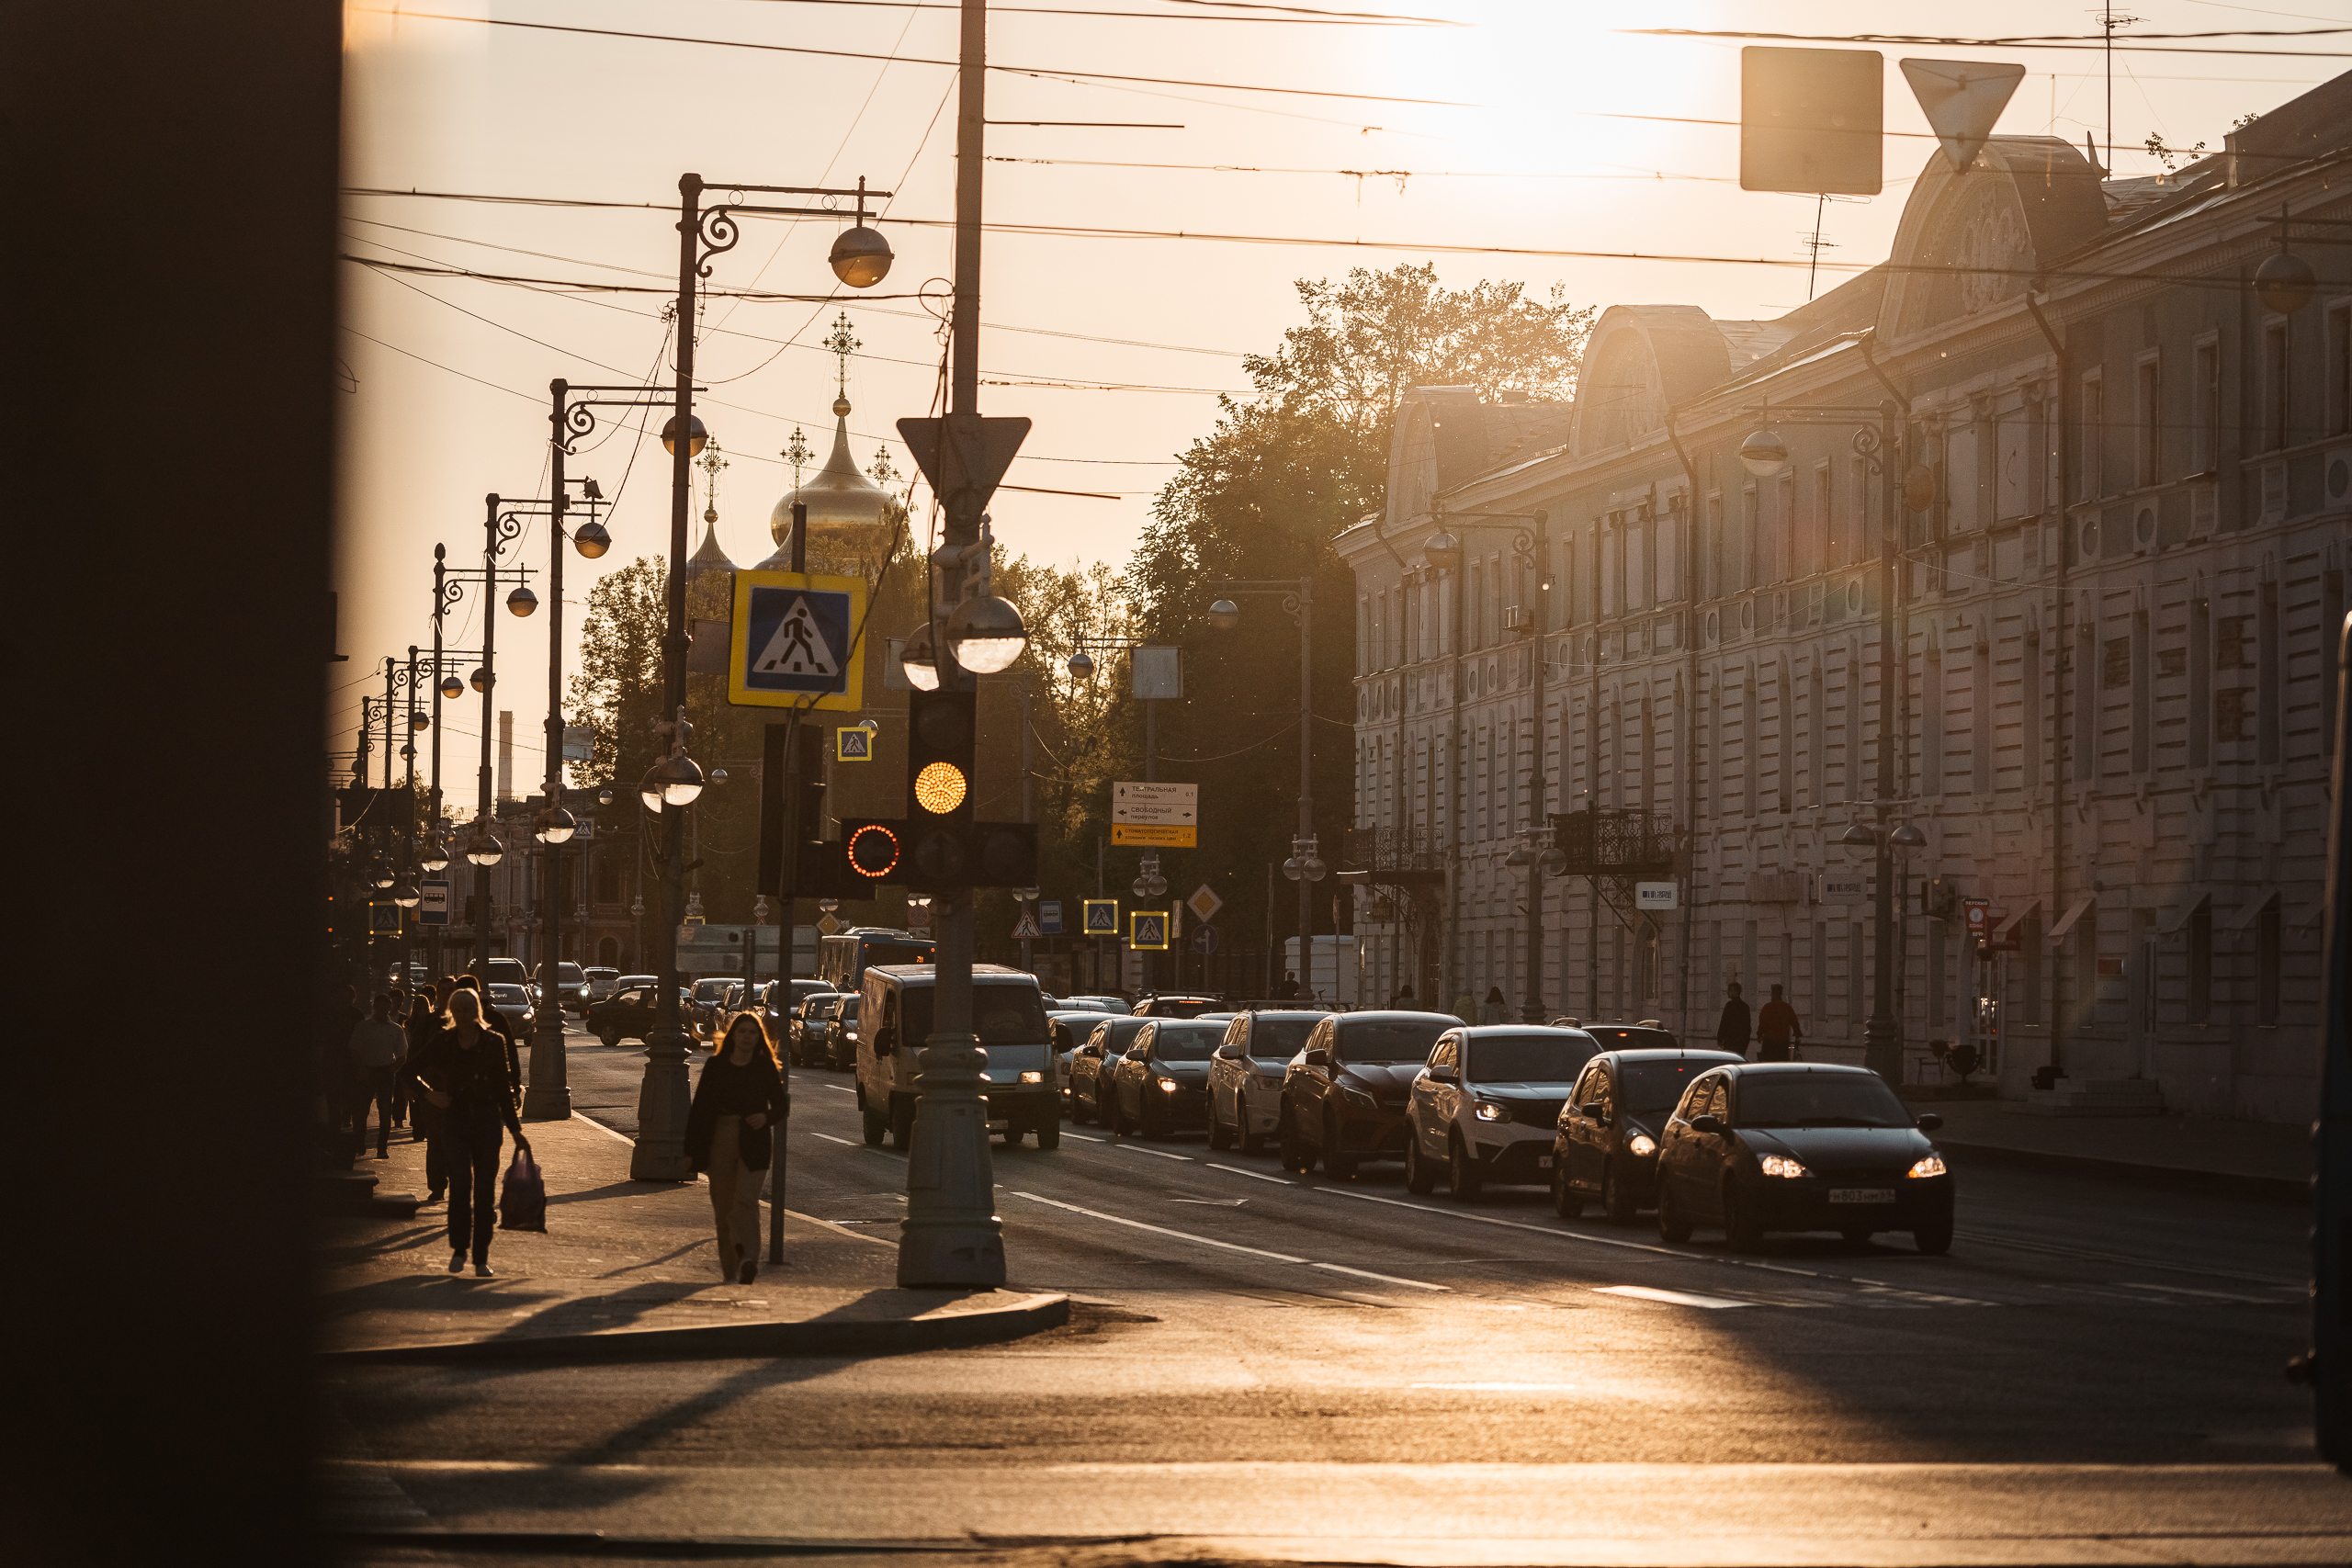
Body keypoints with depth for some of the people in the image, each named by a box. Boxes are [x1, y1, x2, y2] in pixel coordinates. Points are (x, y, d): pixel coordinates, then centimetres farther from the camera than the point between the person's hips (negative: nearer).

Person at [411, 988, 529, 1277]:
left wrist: (515, 1130, 7)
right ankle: (459, 1248, 2)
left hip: (487, 1122, 1)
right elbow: (414, 1072, 10)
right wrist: (428, 1093, -9)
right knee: (460, 1185, -13)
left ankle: (481, 1258, 9)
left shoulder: (493, 1043, 2)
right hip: (455, 1120, 0)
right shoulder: (442, 1042, 2)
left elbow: (503, 1089, 7)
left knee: (485, 1191, 1)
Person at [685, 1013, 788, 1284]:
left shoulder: (765, 1068, 4)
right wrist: (691, 1149, 4)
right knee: (723, 1206, 6)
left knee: (746, 1200, -18)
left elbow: (781, 1104, 10)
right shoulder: (715, 1066, 5)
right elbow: (699, 1107, 7)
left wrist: (766, 1117, -14)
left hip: (752, 1144, -2)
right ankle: (730, 1268, 17)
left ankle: (749, 1260, -28)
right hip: (719, 1144, 2)